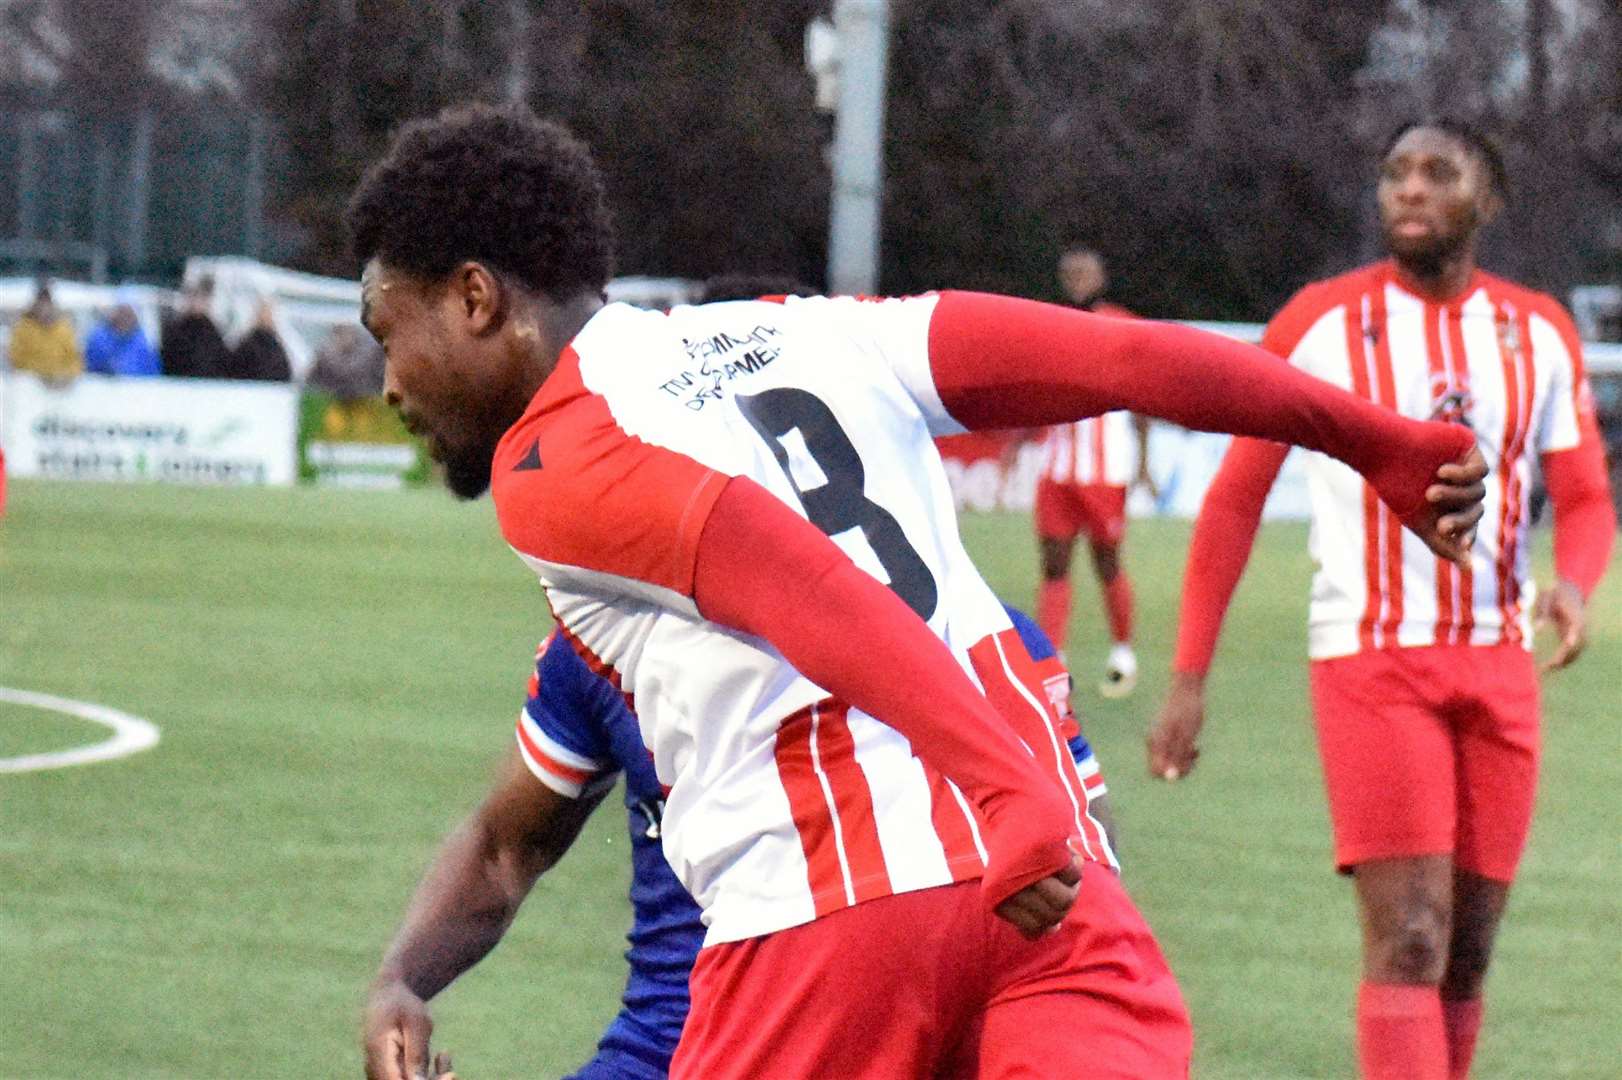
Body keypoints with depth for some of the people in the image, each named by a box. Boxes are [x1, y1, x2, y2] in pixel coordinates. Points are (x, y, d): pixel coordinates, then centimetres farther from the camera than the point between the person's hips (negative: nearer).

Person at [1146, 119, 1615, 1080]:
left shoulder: (1539, 334, 7)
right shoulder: (1321, 325, -3)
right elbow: (1235, 503, 2)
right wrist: (1189, 679, -2)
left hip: (1499, 663, 4)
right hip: (1373, 662, -4)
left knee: (1466, 953, 7)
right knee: (1409, 941, -16)